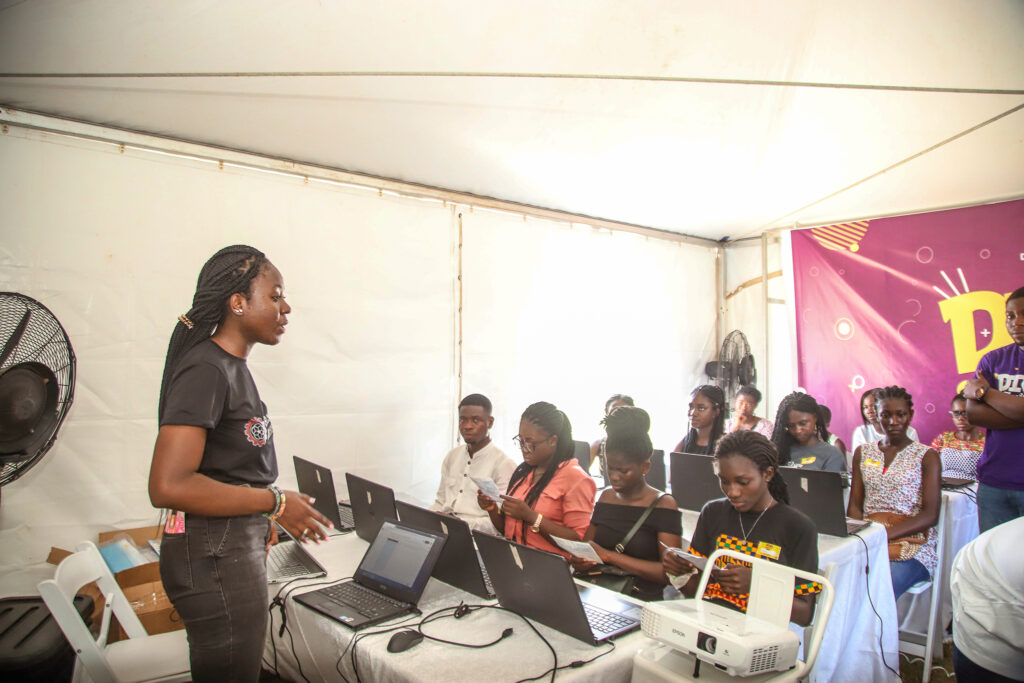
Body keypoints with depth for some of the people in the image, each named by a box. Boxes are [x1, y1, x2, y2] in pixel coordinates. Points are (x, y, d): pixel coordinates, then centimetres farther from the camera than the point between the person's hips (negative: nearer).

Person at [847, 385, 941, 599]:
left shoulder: (927, 456, 6)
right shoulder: (863, 452, 17)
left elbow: (931, 515, -4)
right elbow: (854, 505, 12)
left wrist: (887, 534, -19)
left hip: (911, 545, -3)